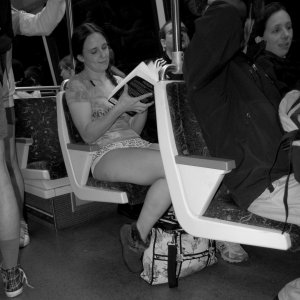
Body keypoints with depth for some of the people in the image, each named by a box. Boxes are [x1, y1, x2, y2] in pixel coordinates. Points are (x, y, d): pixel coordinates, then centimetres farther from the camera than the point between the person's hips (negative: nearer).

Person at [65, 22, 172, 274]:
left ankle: (139, 233, -18)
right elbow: (88, 135, -5)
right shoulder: (77, 86, 7)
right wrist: (120, 107, -15)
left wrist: (144, 105, 3)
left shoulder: (117, 81, 25)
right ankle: (137, 236, -17)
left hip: (137, 146, 6)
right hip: (107, 154, -6)